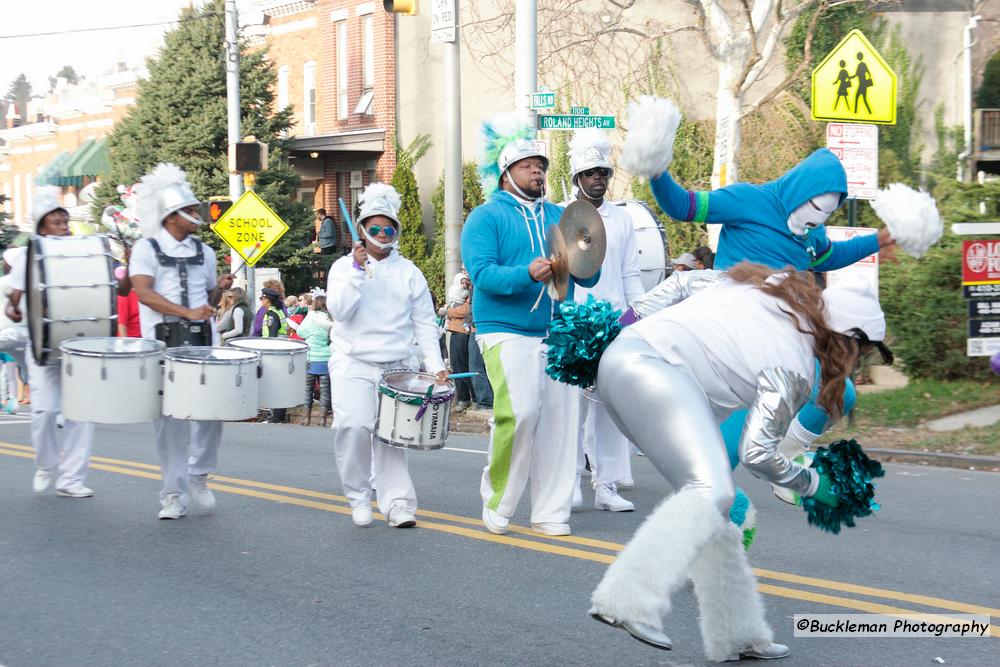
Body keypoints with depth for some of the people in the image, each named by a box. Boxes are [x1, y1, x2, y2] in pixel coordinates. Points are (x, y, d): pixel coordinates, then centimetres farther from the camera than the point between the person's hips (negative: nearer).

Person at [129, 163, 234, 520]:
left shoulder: (204, 251, 14)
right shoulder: (147, 248, -1)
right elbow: (143, 292, -15)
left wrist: (220, 288, -2)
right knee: (170, 418, 0)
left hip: (201, 341, 4)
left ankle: (199, 474, 16)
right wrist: (188, 312, -25)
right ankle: (174, 495, 8)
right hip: (163, 342, -4)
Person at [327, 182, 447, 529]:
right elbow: (338, 310, -10)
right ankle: (358, 496, 1)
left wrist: (436, 365, -2)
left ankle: (396, 501, 1)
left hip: (398, 366, 2)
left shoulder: (409, 272, 9)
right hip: (353, 363, -1)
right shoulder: (345, 266, 5)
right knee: (354, 427, -16)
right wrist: (358, 271, -16)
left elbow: (425, 323, 8)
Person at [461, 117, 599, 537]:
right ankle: (497, 503, 0)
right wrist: (527, 274, -28)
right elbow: (482, 273, -12)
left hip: (556, 335, 5)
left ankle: (551, 512, 8)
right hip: (507, 333, -5)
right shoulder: (487, 217, 2)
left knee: (558, 418, 0)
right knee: (519, 413, -19)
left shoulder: (558, 217, 17)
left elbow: (588, 279, 12)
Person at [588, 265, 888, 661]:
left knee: (712, 495, 10)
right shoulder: (793, 368, -3)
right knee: (712, 491, -23)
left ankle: (734, 635, 12)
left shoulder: (774, 287, 20)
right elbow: (757, 453, -4)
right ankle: (626, 601, -36)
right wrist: (812, 485, 13)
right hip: (654, 365, -10)